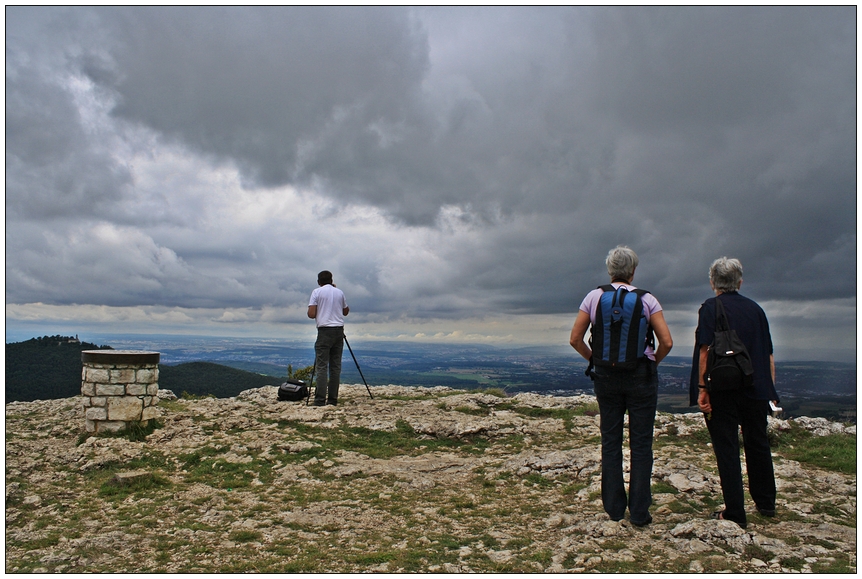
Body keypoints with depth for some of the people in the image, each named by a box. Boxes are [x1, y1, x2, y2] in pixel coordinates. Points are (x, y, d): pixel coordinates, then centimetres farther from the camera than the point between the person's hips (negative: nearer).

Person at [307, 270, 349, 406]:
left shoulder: (317, 292, -1)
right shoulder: (339, 292, 11)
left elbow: (311, 314, -8)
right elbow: (346, 311, 23)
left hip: (325, 330, -4)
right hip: (339, 330, 4)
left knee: (321, 366, -5)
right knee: (335, 366, 6)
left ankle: (320, 400, -11)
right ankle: (333, 398, 6)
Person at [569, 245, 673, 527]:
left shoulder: (594, 297, 0)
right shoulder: (646, 299, -5)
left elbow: (575, 339, 0)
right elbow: (667, 342, -9)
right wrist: (653, 362, 8)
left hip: (606, 375, 2)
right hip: (641, 375, -1)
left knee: (610, 441, 11)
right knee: (641, 443, 6)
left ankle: (614, 508, 18)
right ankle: (639, 512, 10)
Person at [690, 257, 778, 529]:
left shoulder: (710, 308, -6)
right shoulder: (755, 308, 8)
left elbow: (706, 351, -16)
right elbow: (769, 355, 11)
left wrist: (702, 388, -15)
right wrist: (770, 389, 17)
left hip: (722, 392, -5)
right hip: (756, 391, 5)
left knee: (727, 450, 1)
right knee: (758, 445, 19)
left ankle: (735, 513, 5)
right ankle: (766, 503, 33)